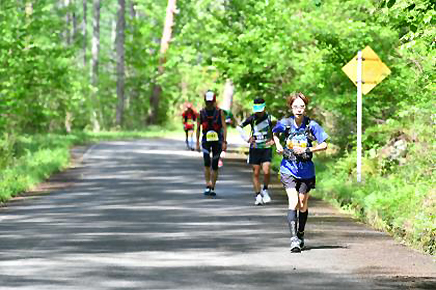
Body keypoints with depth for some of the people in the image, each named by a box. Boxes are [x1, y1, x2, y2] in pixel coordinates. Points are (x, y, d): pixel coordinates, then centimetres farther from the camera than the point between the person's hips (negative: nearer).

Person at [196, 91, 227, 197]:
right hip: (206, 140, 1)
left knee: (215, 165, 2)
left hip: (217, 140, -1)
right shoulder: (201, 112, 2)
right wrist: (197, 143, 3)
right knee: (207, 163, -16)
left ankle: (213, 188, 11)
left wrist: (224, 142, -11)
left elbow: (224, 127, -3)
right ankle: (207, 186, -10)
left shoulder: (219, 112, -3)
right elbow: (198, 128, 8)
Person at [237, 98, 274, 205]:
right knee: (256, 173, 1)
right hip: (255, 148, 1)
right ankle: (258, 195, 8)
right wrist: (247, 139, -1)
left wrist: (273, 140, -1)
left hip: (266, 148, -1)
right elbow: (239, 127, 6)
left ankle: (265, 190, 12)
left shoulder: (269, 118, -3)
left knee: (266, 172, -13)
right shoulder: (252, 118, -3)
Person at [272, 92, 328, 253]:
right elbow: (275, 133, 16)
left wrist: (307, 150, -19)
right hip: (289, 168, -1)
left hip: (306, 169, 1)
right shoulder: (285, 123, -6)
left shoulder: (311, 125, -10)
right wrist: (278, 145, -1)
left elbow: (324, 145, -7)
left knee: (303, 204, 12)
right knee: (293, 202, -16)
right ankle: (293, 238, -21)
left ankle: (301, 235, 33)